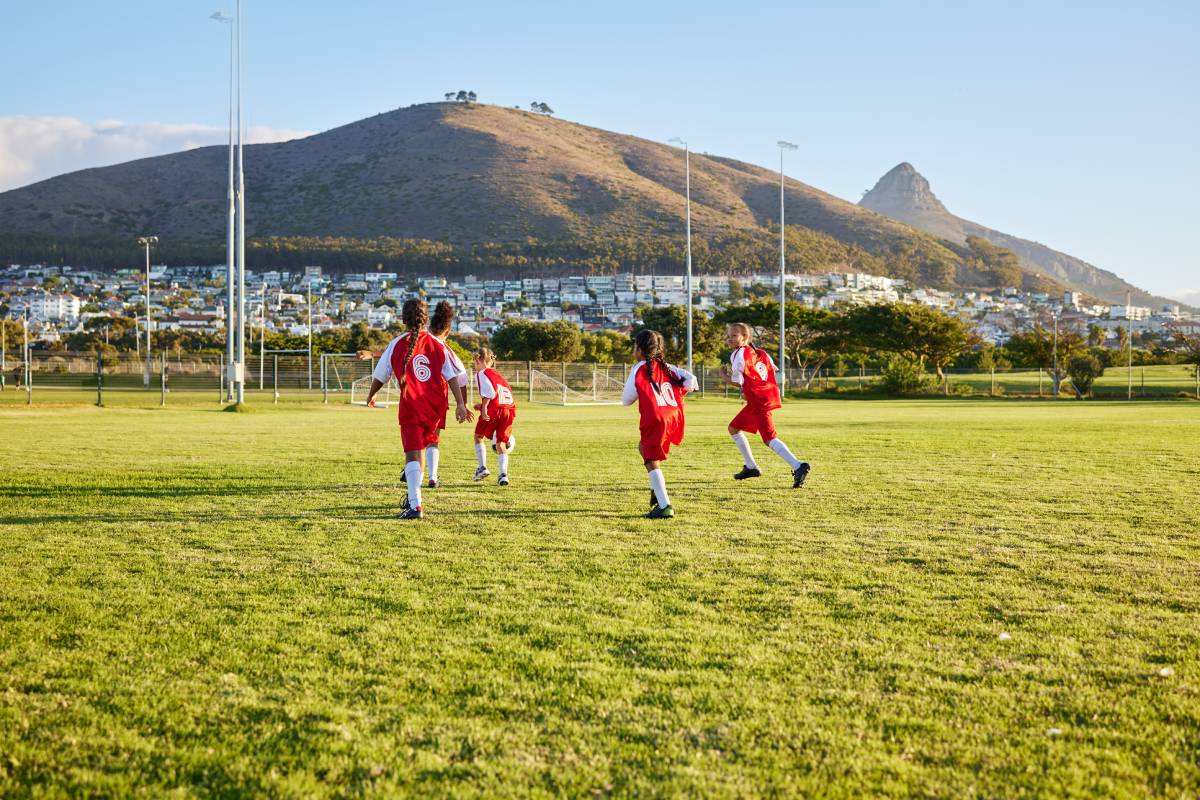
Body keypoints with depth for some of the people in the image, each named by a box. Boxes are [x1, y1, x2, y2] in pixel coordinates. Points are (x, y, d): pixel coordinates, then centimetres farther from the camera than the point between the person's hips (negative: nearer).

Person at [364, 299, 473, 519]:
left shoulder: (396, 345, -1)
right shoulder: (437, 344, 4)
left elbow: (380, 376, 9)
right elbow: (453, 376, -3)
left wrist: (371, 396, 27)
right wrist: (461, 404, -2)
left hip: (411, 408, -3)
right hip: (436, 408, 3)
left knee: (412, 455, -4)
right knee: (422, 446, 22)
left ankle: (415, 506, -15)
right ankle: (413, 495, 25)